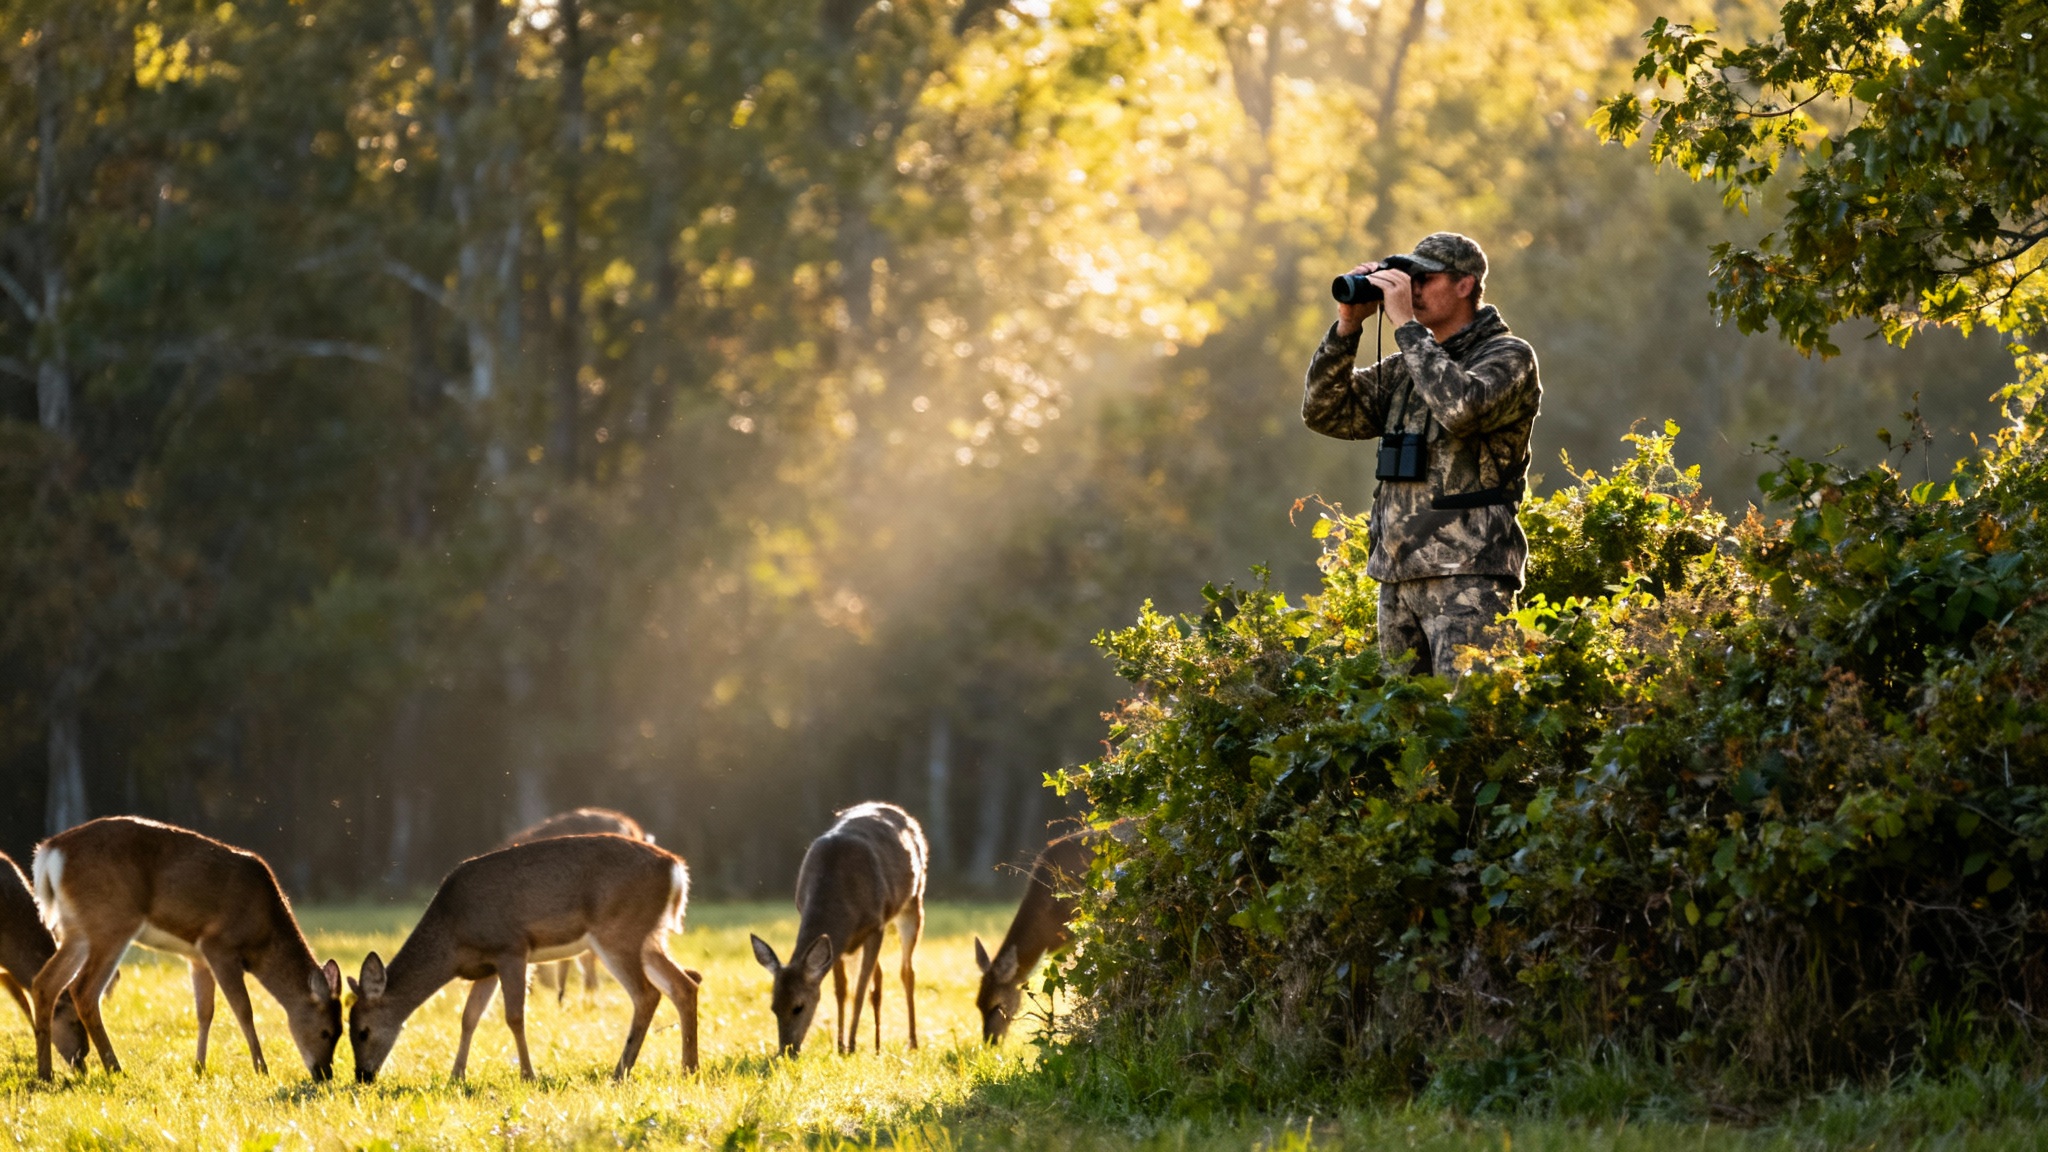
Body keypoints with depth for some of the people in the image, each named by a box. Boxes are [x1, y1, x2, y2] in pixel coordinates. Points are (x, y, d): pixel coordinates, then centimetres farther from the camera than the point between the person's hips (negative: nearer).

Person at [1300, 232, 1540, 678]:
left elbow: (1461, 407, -22)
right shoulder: (1407, 366, 19)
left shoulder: (1509, 357, -2)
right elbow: (1326, 412, 13)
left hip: (1467, 575, -8)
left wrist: (1406, 325, -15)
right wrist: (1347, 326, 2)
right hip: (1398, 574, 8)